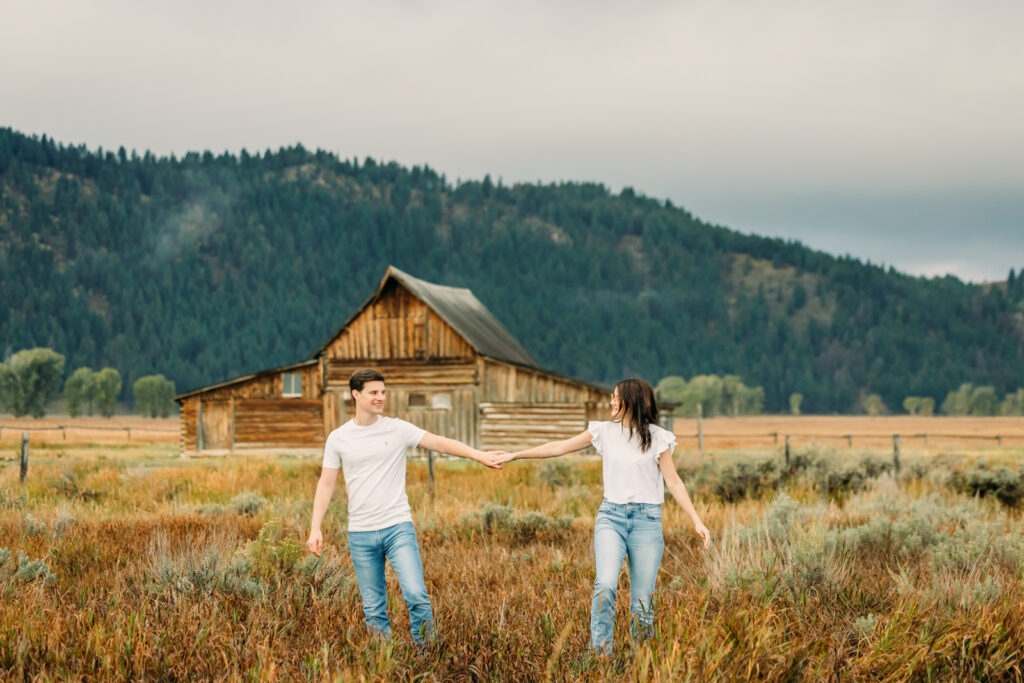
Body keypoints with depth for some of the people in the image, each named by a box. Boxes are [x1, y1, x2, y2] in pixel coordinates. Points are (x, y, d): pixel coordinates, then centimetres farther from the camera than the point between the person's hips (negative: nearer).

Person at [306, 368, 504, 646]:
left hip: (398, 527, -1)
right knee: (373, 609, 6)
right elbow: (326, 484, 5)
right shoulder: (338, 438, 3)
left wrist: (479, 455, -21)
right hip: (361, 534, 1)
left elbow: (439, 442, -9)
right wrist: (315, 529, -3)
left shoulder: (398, 429, 0)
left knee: (416, 596, -14)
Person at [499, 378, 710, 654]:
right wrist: (513, 456, 12)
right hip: (611, 516, 1)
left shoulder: (658, 438, 1)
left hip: (647, 519, -1)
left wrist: (697, 521, -6)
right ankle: (599, 653, -16)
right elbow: (560, 447, 12)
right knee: (605, 585, -21)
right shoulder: (605, 431, 7)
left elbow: (673, 481, 1)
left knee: (642, 599, -2)